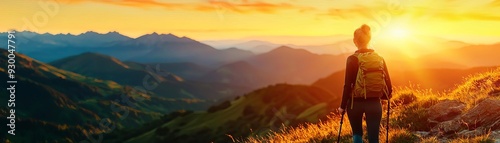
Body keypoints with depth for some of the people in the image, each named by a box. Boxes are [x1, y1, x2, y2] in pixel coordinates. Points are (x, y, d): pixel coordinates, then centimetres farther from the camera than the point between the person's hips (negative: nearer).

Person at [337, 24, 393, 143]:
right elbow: (387, 83, 1)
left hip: (355, 102, -2)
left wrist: (343, 105, -3)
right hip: (374, 103, 2)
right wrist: (384, 96, 19)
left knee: (357, 133, 21)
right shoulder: (379, 59, 1)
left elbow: (348, 85, -11)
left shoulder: (352, 59, -10)